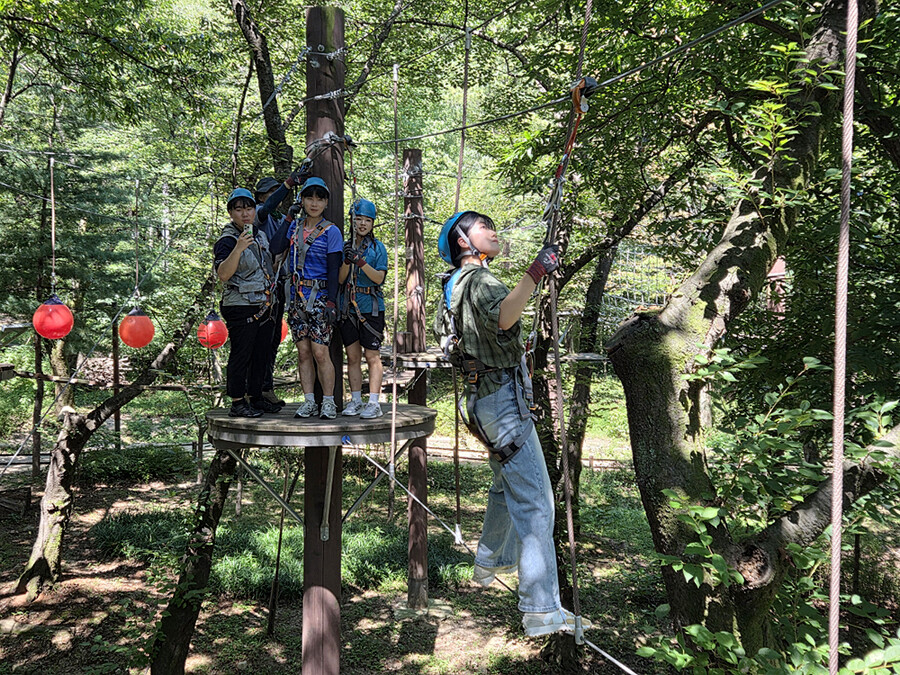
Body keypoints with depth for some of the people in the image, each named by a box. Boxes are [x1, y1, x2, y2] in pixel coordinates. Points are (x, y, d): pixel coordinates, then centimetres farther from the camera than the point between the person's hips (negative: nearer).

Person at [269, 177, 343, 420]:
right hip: (297, 296, 5)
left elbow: (333, 269, -6)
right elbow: (275, 249, -4)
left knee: (320, 352, -8)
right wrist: (288, 217, 0)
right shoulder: (294, 226, 11)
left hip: (319, 296, -5)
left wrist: (331, 302, -13)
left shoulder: (331, 232, -2)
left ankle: (328, 402, 3)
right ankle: (309, 402, 12)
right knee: (303, 352, 6)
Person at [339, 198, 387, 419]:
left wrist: (361, 262, -22)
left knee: (372, 356, -2)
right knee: (352, 356, 7)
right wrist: (347, 261, -15)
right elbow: (340, 279, 3)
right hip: (348, 307, 4)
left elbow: (379, 277, -9)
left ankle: (374, 403, -1)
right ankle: (355, 400, 15)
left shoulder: (378, 247, 0)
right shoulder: (346, 246, 10)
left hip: (371, 307, -4)